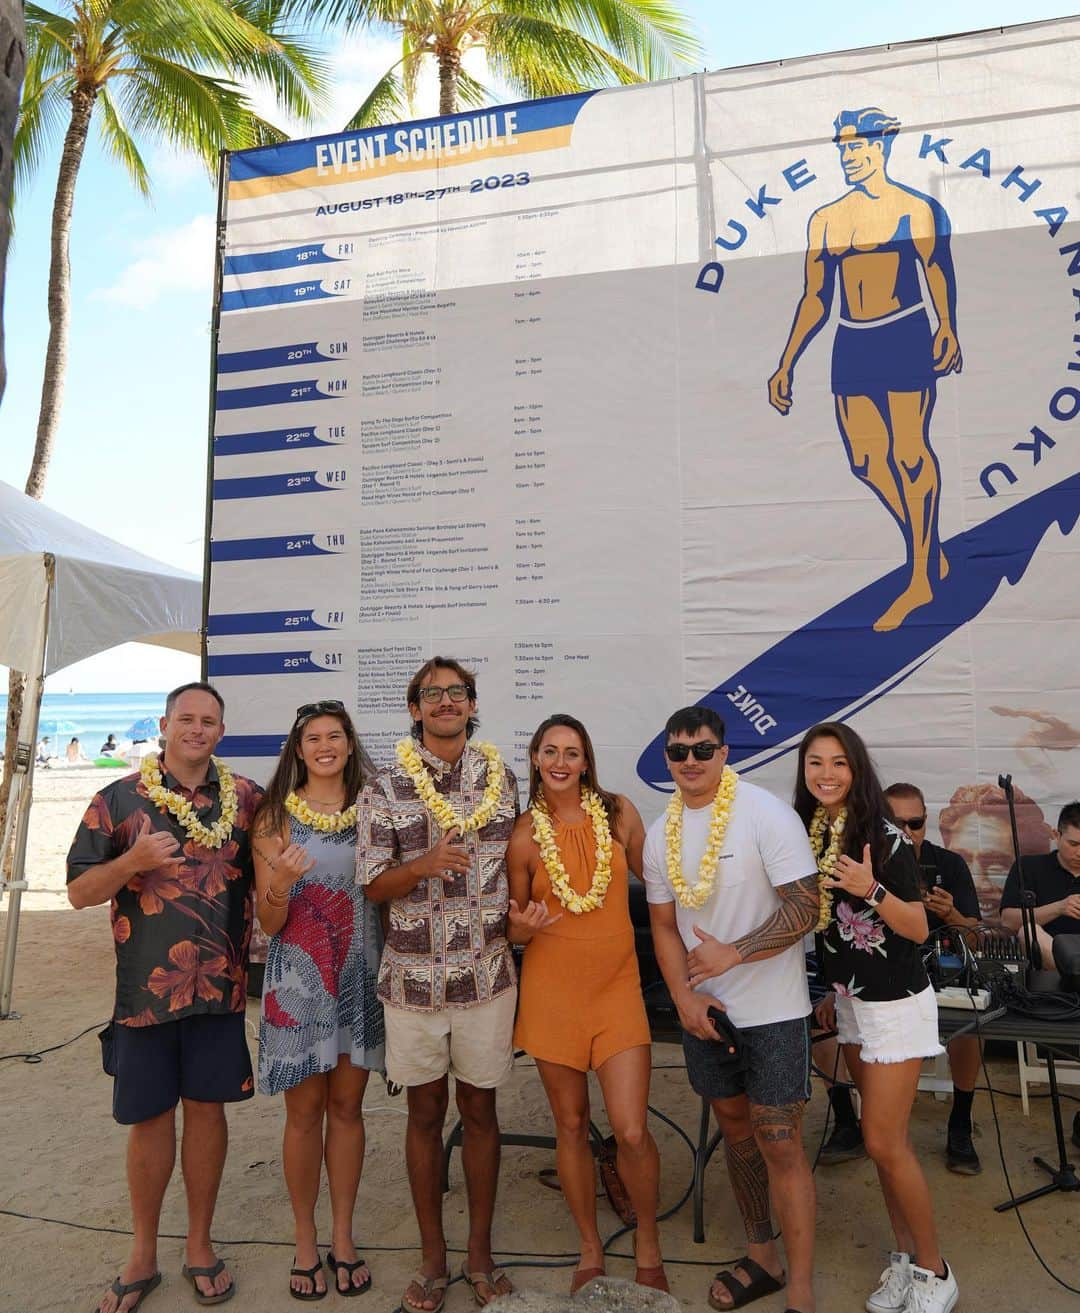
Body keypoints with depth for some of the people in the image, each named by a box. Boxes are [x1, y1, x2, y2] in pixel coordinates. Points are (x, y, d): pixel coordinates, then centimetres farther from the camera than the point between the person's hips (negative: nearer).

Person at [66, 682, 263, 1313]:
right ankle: (144, 1256, 31)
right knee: (150, 1117, 11)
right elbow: (80, 892, -2)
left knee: (207, 1108, 11)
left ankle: (200, 1245, 30)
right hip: (144, 988, -1)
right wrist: (133, 861, -20)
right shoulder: (120, 799, -2)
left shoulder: (246, 798, 3)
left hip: (221, 985, 1)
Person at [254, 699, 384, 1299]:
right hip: (299, 980, -2)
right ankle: (307, 1243, 28)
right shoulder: (276, 817, -4)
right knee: (305, 1112, 8)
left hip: (362, 978, 2)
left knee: (347, 1107, 13)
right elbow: (269, 922, -6)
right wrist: (279, 883, -25)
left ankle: (343, 1238, 29)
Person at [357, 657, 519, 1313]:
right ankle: (433, 1259, 30)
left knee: (480, 1110, 13)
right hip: (414, 975, -1)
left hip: (488, 973, 1)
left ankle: (481, 1252, 32)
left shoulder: (502, 778, 3)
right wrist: (424, 865, -22)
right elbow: (372, 884, -4)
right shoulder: (386, 789, -4)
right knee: (426, 1113, 12)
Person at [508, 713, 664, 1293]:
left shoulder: (618, 811, -3)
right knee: (571, 1124, 11)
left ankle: (648, 1246, 25)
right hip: (552, 990, 0)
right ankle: (590, 1250, 34)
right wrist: (525, 927, -18)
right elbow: (516, 929, 4)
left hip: (617, 985, 0)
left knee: (631, 1130, -4)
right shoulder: (524, 835, -5)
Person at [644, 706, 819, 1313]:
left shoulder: (766, 814, -15)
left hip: (772, 1011, -5)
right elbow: (664, 924, 7)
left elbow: (805, 907, -19)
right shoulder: (661, 833, 3)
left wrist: (733, 953, -26)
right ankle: (762, 1257, 38)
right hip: (704, 1010, 6)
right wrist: (685, 997, -5)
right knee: (736, 1128, 19)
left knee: (780, 1145, -2)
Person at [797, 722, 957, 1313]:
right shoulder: (811, 834, 0)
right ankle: (905, 1255, 29)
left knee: (884, 1142, -2)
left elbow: (918, 929, -16)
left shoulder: (886, 837, -18)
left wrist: (873, 891, -32)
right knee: (885, 1138, 14)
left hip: (896, 1002, -6)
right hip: (850, 999, 6)